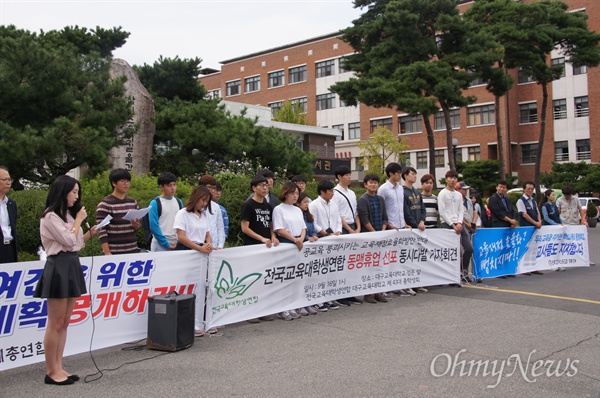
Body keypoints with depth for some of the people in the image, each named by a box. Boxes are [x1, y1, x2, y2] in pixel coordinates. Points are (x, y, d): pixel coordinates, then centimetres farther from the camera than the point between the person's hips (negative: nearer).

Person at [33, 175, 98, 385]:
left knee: (64, 323, 10)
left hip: (72, 267, 9)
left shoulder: (67, 215, 17)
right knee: (55, 324, -3)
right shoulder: (50, 216, -9)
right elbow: (68, 241, -17)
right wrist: (79, 220, -6)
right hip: (58, 268, -9)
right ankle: (51, 372, 5)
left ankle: (58, 368, 16)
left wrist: (90, 233, 5)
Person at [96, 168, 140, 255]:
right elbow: (101, 231, -11)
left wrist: (136, 225, -5)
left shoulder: (133, 202, 10)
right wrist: (107, 253, -17)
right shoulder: (105, 204, -7)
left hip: (133, 250, 5)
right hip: (114, 252, -5)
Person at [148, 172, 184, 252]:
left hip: (177, 245, 4)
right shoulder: (155, 203, -6)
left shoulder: (179, 202, 9)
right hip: (160, 246, -4)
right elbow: (154, 227, -10)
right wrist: (166, 244, -12)